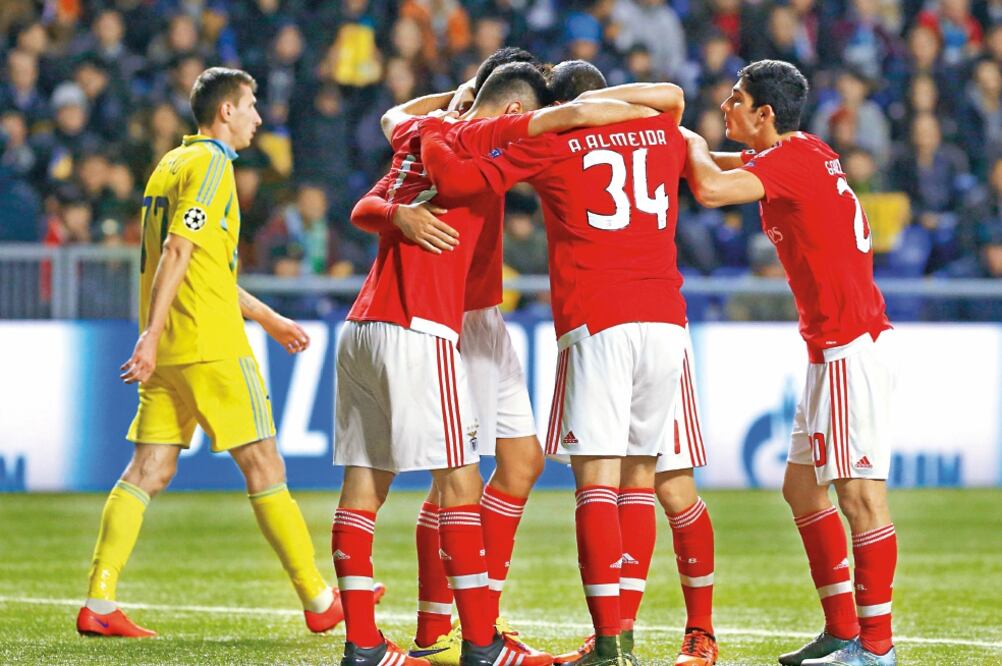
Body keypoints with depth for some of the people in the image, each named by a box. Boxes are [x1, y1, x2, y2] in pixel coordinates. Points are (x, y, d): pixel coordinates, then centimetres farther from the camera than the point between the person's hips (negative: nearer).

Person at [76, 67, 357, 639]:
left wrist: (268, 318, 34)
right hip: (210, 344, -9)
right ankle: (320, 602, 4)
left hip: (169, 348, 9)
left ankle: (100, 603, -4)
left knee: (149, 471, 4)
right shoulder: (209, 163, -8)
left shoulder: (173, 163, 20)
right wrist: (151, 333, -25)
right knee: (263, 466, -2)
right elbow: (177, 251, -19)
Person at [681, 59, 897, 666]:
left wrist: (695, 146, -7)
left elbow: (711, 189, -28)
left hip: (851, 343, -11)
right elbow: (739, 166, 36)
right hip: (836, 347, 11)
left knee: (860, 491, -11)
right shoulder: (806, 154, 15)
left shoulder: (791, 160, -14)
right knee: (802, 487, 15)